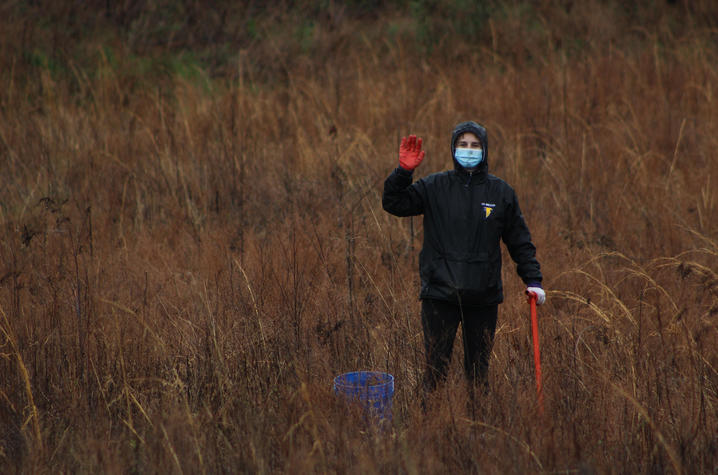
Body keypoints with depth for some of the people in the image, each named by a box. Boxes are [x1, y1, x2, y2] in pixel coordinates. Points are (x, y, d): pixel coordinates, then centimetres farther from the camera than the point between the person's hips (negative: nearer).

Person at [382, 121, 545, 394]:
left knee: (479, 367, 7)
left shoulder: (501, 192, 7)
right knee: (436, 366, -4)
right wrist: (404, 171, -18)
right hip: (440, 294, -1)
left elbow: (519, 241, 13)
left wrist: (533, 280, 7)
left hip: (484, 297, 1)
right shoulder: (434, 187, 4)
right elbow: (394, 203, -4)